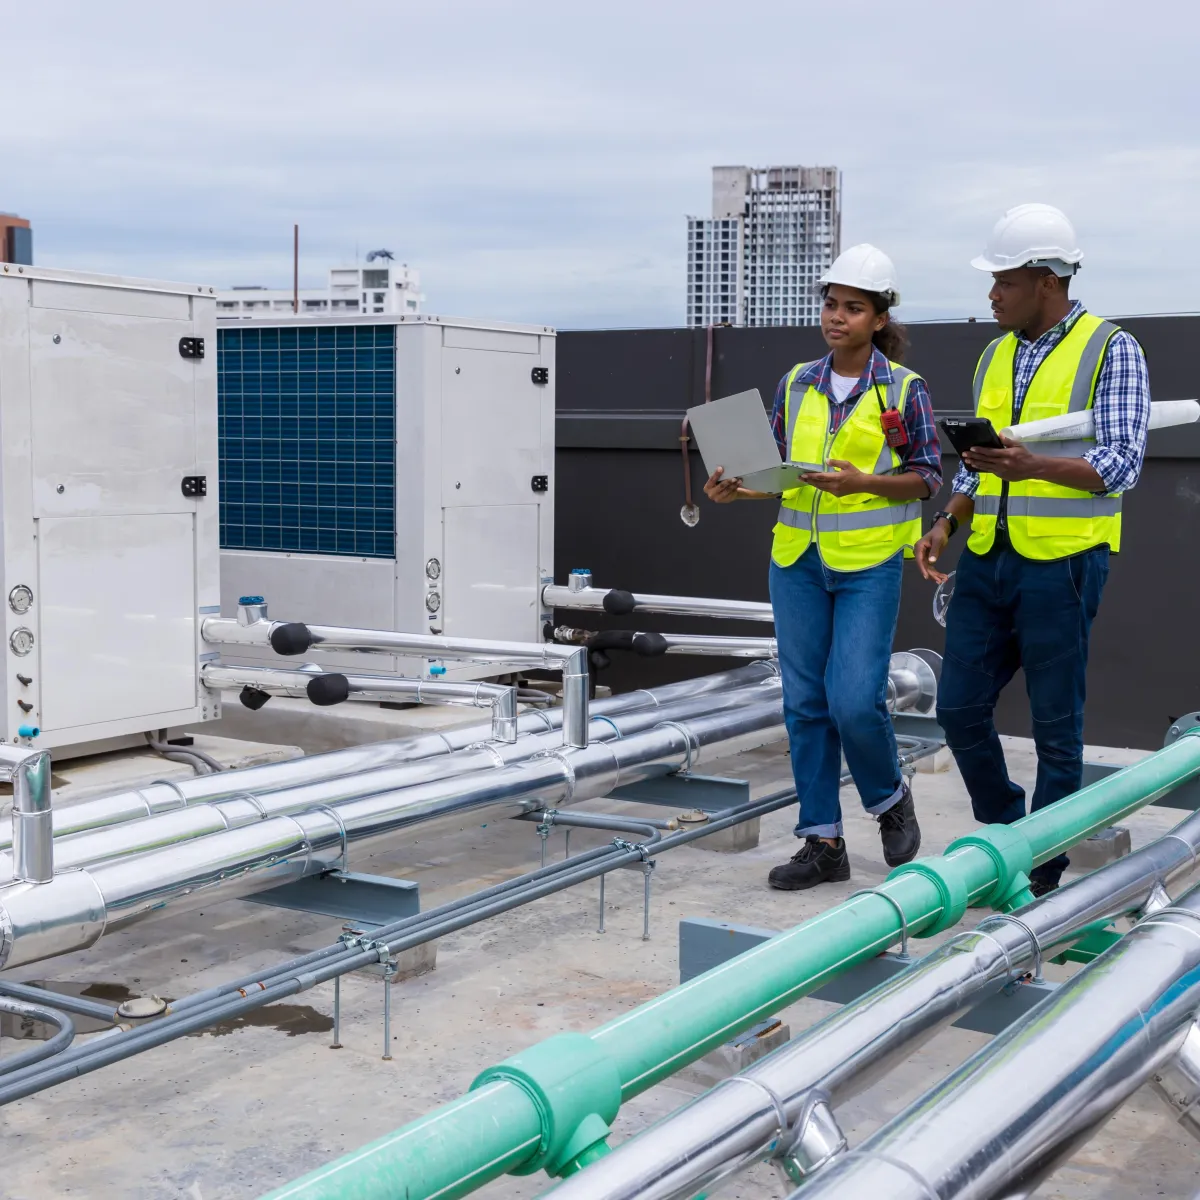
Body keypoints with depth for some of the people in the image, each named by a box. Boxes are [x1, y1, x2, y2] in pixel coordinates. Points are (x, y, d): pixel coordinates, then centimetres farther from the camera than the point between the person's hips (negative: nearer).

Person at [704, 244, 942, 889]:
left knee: (855, 699, -12)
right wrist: (735, 489, -6)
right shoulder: (797, 384, 9)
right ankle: (822, 842, 14)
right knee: (805, 702, 5)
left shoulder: (903, 388, -2)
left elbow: (928, 475, -2)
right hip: (797, 558, 4)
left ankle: (889, 798, 19)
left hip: (868, 563, -4)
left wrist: (861, 482, -18)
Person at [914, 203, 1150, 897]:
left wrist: (1033, 465, -26)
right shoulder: (997, 356, 15)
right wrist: (947, 523, 6)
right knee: (961, 709, 7)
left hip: (1061, 564, -6)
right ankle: (1003, 835, 26)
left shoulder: (1111, 351, -4)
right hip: (987, 559, 7)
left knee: (1056, 723, 2)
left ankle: (1044, 863, 15)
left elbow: (1122, 463, -12)